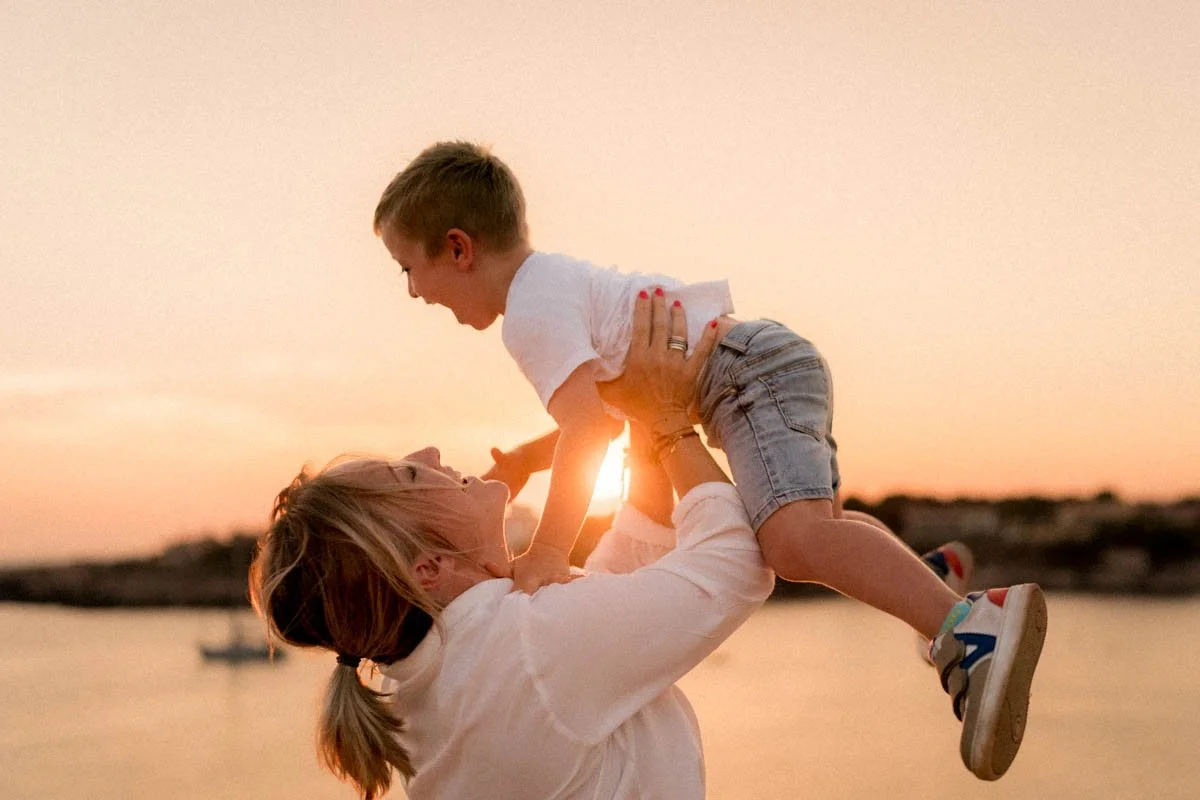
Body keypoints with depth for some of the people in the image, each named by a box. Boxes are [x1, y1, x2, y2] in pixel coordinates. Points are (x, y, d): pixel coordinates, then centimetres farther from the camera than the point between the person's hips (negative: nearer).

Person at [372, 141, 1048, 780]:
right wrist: (519, 464, 21)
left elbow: (591, 424, -23)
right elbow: (610, 411, 28)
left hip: (753, 371, -11)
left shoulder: (532, 308, -10)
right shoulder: (561, 278, 22)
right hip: (782, 362, 11)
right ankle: (927, 574, 33)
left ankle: (970, 627, -43)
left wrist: (548, 552, -24)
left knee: (793, 540, -31)